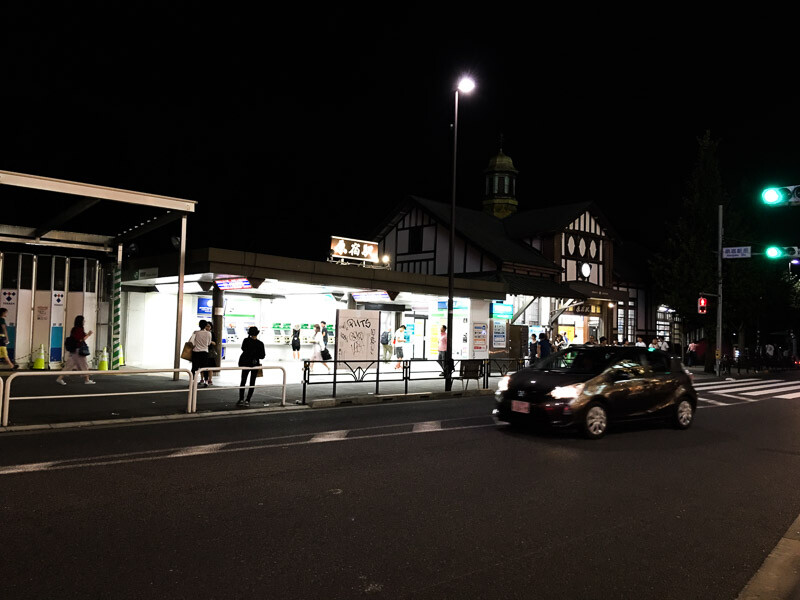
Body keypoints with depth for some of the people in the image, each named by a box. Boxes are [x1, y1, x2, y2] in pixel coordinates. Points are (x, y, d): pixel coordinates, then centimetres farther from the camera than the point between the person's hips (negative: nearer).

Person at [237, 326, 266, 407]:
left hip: (245, 363, 1)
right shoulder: (260, 343, -11)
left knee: (243, 382, 10)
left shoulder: (246, 340, -11)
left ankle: (241, 400, 5)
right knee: (252, 383, 8)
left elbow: (243, 349, 3)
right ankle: (247, 401, 5)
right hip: (255, 364, -1)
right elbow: (262, 356, -8)